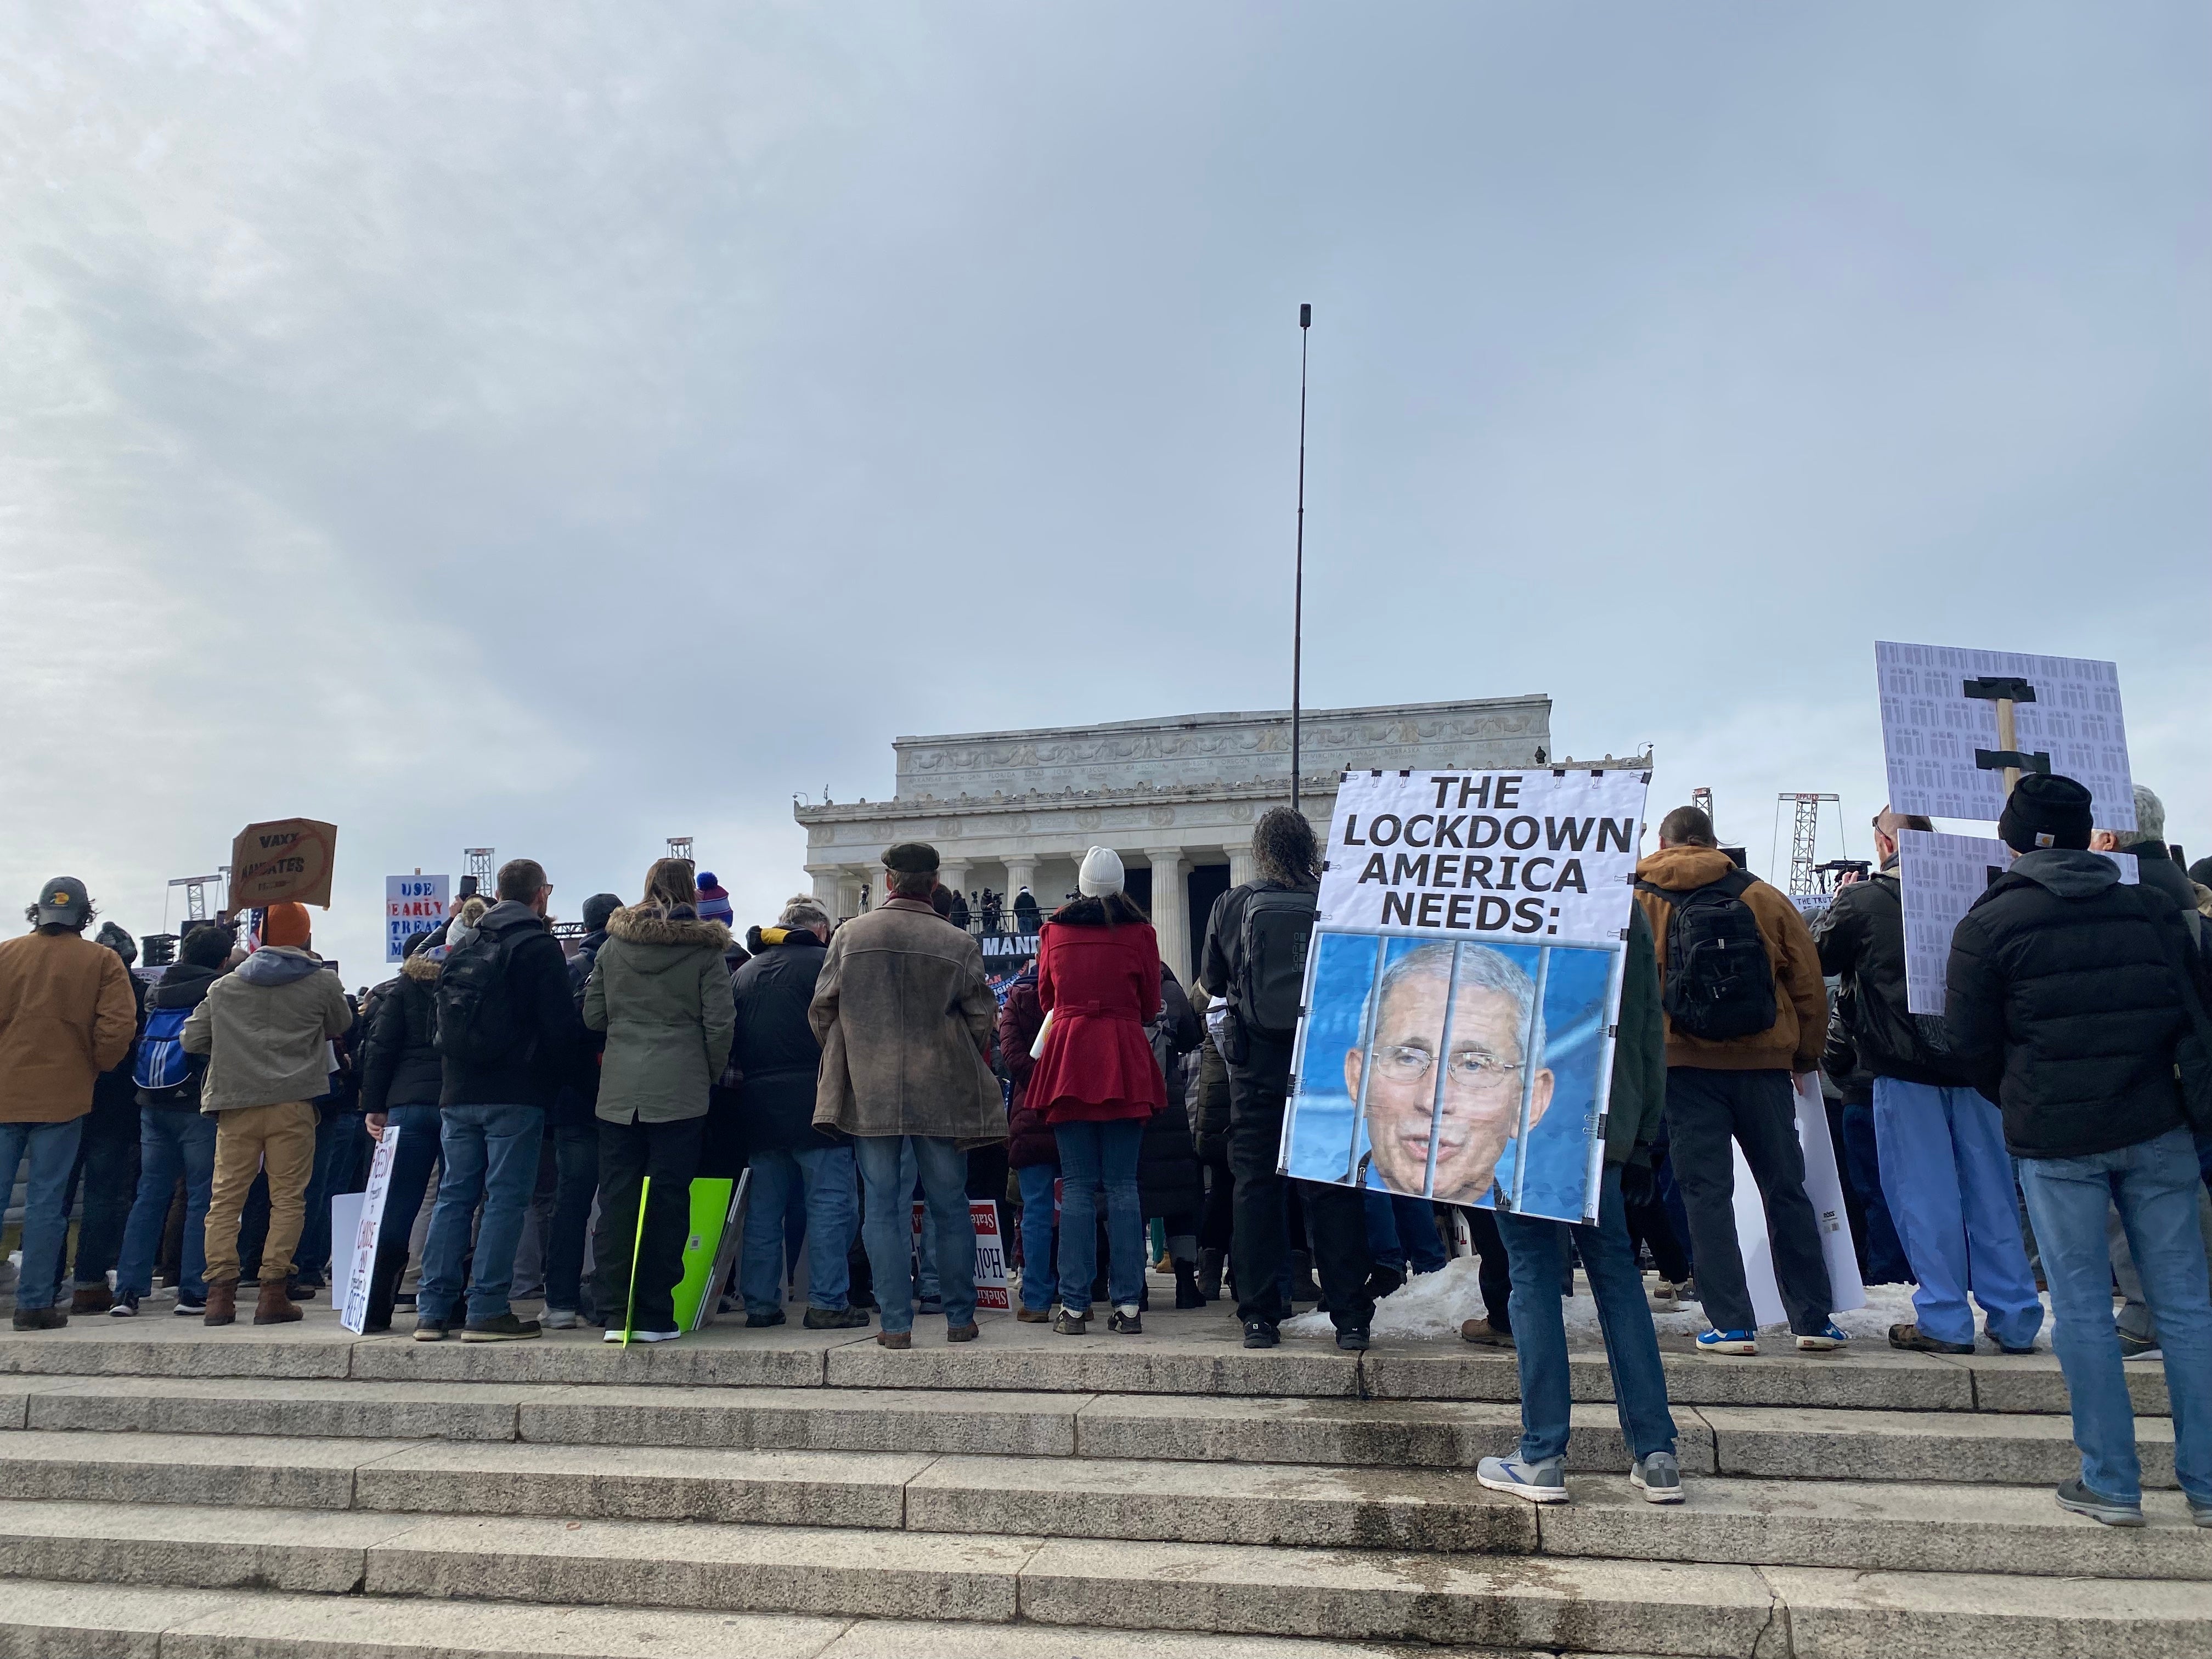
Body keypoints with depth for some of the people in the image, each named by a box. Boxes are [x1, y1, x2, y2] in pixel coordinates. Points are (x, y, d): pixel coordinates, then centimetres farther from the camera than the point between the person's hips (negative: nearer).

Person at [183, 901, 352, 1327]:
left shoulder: (224, 987, 11)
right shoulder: (322, 984, 3)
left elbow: (192, 1039, 14)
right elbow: (341, 1028, 18)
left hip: (235, 1104, 2)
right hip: (293, 1104, -2)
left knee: (225, 1199, 8)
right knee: (288, 1199, 2)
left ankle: (220, 1292, 4)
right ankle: (273, 1293, -2)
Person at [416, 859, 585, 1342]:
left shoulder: (463, 944, 13)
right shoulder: (539, 947, -7)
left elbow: (442, 1019, 18)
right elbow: (560, 1024, -12)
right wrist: (560, 1074, 3)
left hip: (458, 1094, 6)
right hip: (516, 1095, -6)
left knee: (454, 1195, 10)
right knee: (505, 1198, -2)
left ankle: (433, 1310, 10)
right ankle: (487, 1311, -3)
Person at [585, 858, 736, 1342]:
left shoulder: (613, 945, 7)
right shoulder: (704, 949, -3)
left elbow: (593, 1016, 10)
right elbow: (720, 1023, -6)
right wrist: (711, 1075, 8)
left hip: (618, 1091, 3)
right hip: (680, 1090, -3)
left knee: (616, 1199, 8)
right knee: (666, 1203, 2)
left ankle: (616, 1312, 10)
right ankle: (654, 1316, 5)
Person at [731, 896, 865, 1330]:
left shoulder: (744, 972, 15)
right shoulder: (825, 963, -3)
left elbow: (731, 1044, 16)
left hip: (758, 1106, 6)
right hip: (814, 1104, -6)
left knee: (763, 1209, 11)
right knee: (831, 1202, -2)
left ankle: (760, 1303, 15)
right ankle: (827, 1302, -4)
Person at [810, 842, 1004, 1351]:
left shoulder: (849, 936, -1)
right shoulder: (959, 944, -5)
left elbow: (822, 1009, 3)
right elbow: (981, 1019, -1)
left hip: (869, 1093, 1)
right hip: (941, 1094, 0)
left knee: (882, 1207, 7)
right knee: (950, 1207, 10)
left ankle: (896, 1323, 7)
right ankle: (960, 1318, 17)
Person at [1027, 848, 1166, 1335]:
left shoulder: (1054, 930, 7)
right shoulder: (1140, 932, 2)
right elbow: (1150, 1007, 10)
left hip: (1068, 1057, 1)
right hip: (1125, 1061, -1)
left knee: (1076, 1187, 3)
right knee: (1123, 1186, 3)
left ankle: (1074, 1307, 1)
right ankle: (1128, 1306, 2)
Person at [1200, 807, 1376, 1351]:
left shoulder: (1232, 905, -3)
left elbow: (1211, 983, 9)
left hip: (1256, 1066, 0)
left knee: (1256, 1187, 7)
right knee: (1335, 1188, 5)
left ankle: (1260, 1316, 10)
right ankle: (1350, 1317, 8)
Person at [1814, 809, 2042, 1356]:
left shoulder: (1861, 901, -8)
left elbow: (1818, 957, 7)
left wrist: (1835, 907, 20)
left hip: (1905, 1068, -4)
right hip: (1973, 1060, 4)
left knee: (1924, 1194, 2)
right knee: (1990, 1190, 10)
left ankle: (1943, 1321, 5)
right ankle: (2014, 1318, 17)